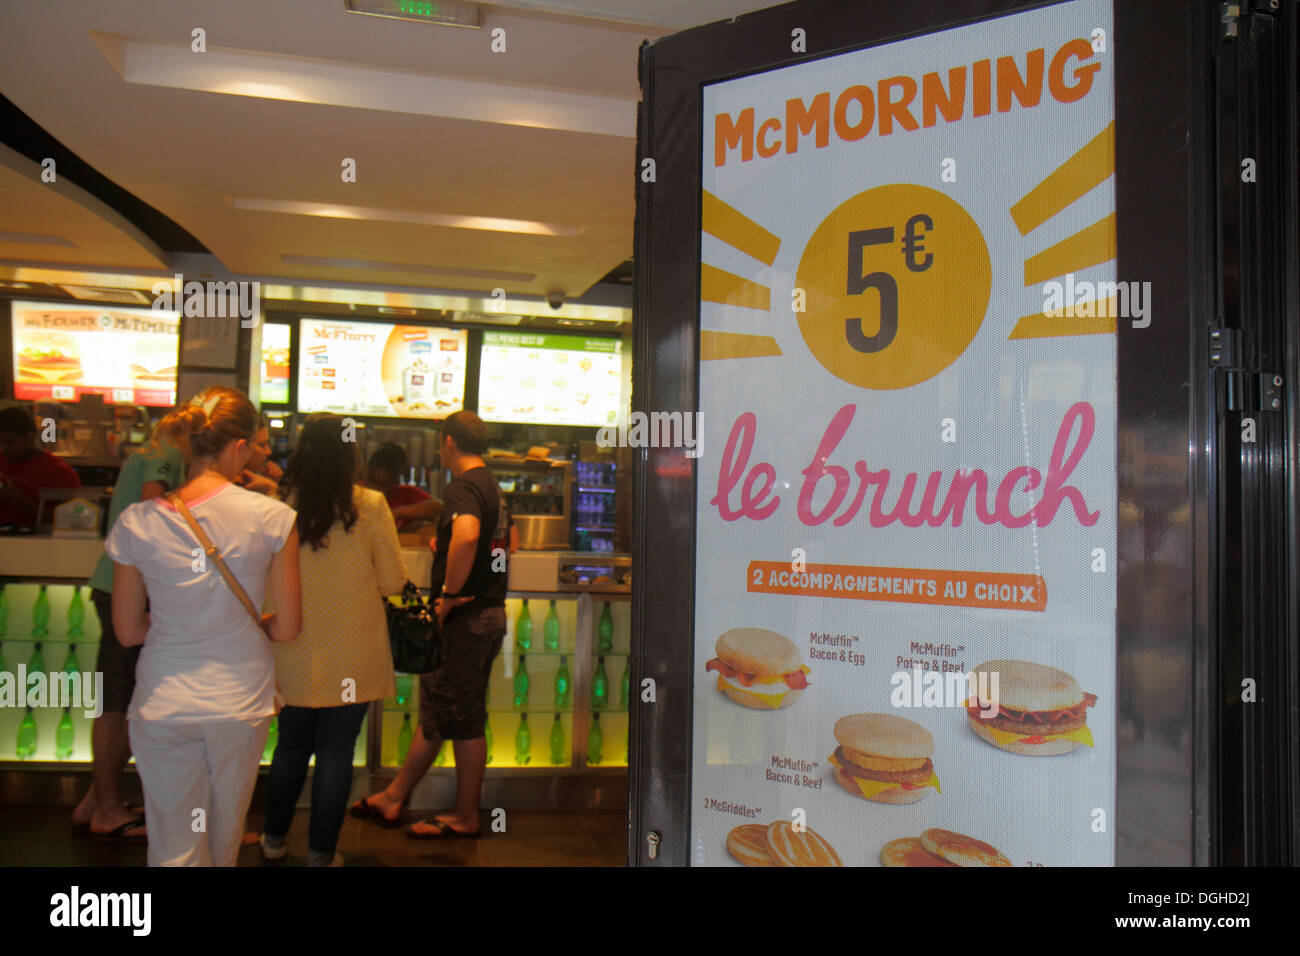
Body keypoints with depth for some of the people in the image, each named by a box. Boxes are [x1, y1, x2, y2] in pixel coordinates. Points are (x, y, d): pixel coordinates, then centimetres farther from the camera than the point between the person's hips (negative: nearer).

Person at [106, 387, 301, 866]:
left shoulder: (136, 523, -8)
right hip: (240, 701, 0)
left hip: (162, 706, 1)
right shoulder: (272, 518, -14)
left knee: (173, 849, 13)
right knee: (223, 840, 22)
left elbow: (128, 631, 2)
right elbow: (287, 628, -7)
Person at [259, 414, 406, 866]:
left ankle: (274, 837, 36)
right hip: (351, 655, -3)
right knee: (335, 752, 10)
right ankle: (321, 851, 20)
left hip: (294, 654, 3)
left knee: (292, 744, 20)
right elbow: (393, 582, -6)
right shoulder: (370, 506, -12)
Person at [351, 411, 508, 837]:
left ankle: (465, 817, 15)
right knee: (437, 711, 16)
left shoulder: (463, 488, -15)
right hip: (491, 612, 10)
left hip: (463, 618, -10)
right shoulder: (493, 488, 15)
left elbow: (467, 534, -37)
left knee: (463, 721, 2)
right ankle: (394, 797, 29)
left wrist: (448, 595, -28)